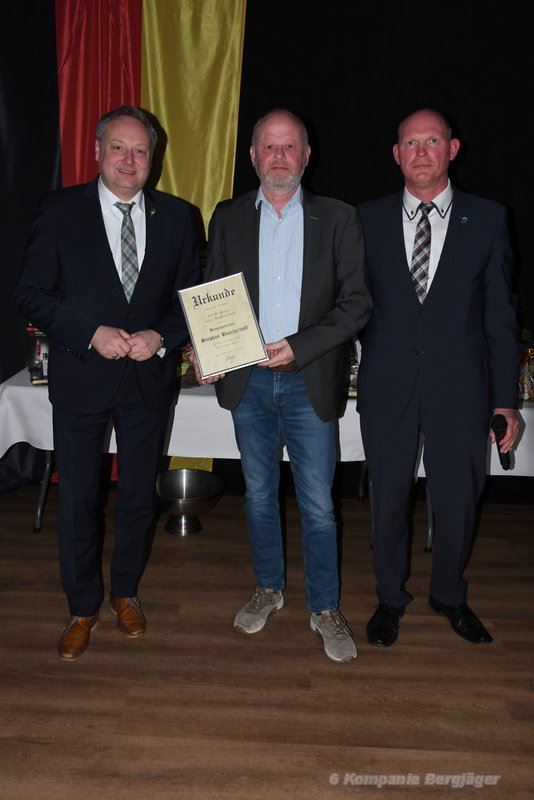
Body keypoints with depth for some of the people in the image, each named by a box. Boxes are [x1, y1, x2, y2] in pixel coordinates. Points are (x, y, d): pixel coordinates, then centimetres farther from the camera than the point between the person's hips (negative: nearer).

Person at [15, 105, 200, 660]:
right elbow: (31, 294, -5)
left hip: (149, 375, 2)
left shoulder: (175, 216, 3)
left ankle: (125, 591, 37)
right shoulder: (61, 212, -3)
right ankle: (82, 608, 27)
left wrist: (160, 336, -12)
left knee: (138, 494, 15)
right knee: (77, 498, 8)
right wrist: (91, 334, -18)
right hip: (81, 376, -2)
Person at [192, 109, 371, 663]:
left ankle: (325, 608, 22)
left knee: (318, 505, 4)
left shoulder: (337, 218, 0)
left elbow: (356, 302, -5)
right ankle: (268, 589, 35)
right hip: (248, 382, 3)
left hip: (310, 383, -2)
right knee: (259, 495, 16)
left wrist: (299, 346, -16)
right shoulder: (228, 218, 7)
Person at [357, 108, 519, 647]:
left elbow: (500, 314, 2)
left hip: (459, 386, 0)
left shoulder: (487, 219, 2)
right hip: (387, 385, 0)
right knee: (388, 497, 12)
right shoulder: (369, 220, 4)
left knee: (457, 500, 11)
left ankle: (449, 594, 38)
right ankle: (390, 598, 34)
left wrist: (505, 398, 0)